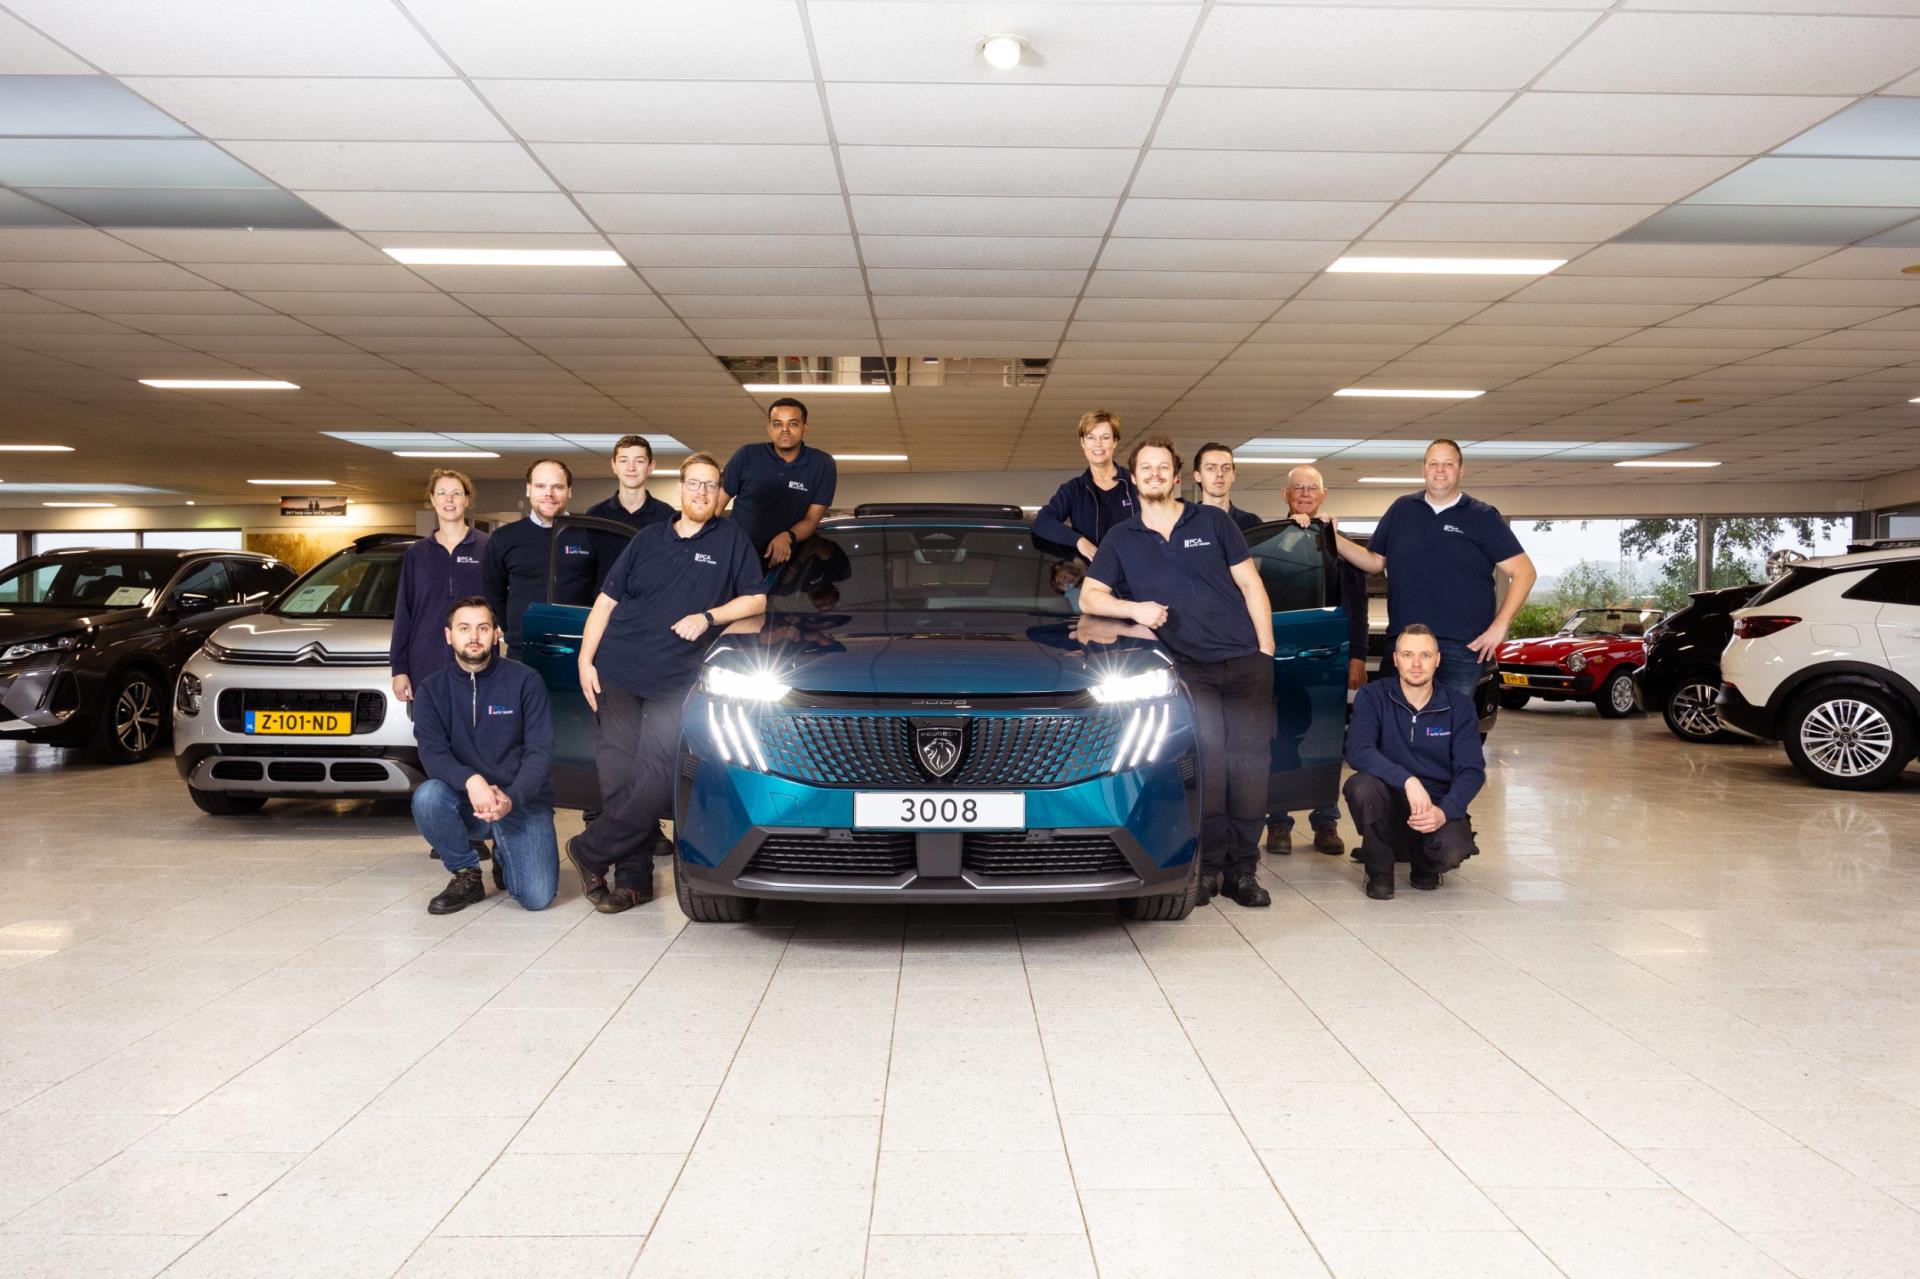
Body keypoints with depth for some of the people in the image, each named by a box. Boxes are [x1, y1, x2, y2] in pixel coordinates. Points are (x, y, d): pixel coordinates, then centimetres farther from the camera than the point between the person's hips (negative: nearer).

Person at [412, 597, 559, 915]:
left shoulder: (525, 681, -4)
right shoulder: (431, 690, 1)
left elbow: (540, 750, -9)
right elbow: (432, 752, -11)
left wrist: (511, 798, -27)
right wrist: (471, 781, -32)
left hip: (523, 801, -1)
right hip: (465, 802, 2)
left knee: (537, 897, -19)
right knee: (427, 798, -33)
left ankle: (504, 858, 19)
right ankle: (466, 874, -5)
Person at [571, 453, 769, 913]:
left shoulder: (731, 538, 9)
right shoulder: (648, 539, 16)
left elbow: (757, 600, 7)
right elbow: (606, 601, 14)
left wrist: (707, 618, -8)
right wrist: (585, 659, 5)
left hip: (675, 680, -2)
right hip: (618, 672, 3)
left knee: (655, 776, -14)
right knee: (618, 775, -2)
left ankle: (590, 852, 2)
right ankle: (633, 877, 7)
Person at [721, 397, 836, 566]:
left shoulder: (822, 465, -2)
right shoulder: (747, 456, -2)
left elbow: (812, 519, -2)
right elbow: (718, 501, 1)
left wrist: (788, 537, -23)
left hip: (782, 560, 0)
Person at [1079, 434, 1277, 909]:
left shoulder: (1212, 521, 13)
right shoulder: (1121, 539, 15)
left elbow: (1251, 585, 12)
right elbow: (1089, 598, 10)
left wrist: (1265, 647, 3)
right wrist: (1134, 608, -8)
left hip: (1244, 659, 1)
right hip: (1188, 666, 0)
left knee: (1249, 759, -8)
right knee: (1207, 747, -22)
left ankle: (1242, 868, 1)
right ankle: (1209, 862, -11)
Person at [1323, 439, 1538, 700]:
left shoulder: (1482, 517, 3)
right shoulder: (1401, 509, 13)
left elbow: (1524, 572, 1)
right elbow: (1375, 561, 17)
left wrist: (1499, 626, -7)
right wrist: (1336, 540, 1)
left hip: (1461, 646, -2)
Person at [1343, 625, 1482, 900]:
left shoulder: (1460, 706, -2)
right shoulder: (1373, 697, -6)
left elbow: (1472, 771, -7)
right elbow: (1357, 751, -21)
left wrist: (1445, 811, -25)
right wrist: (1408, 781, -35)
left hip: (1439, 808, 1)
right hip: (1389, 805, -1)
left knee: (1453, 850, -31)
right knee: (1361, 785, -33)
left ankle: (1424, 864, 12)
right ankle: (1379, 869, -5)